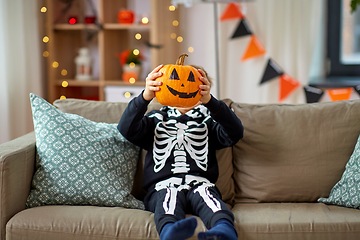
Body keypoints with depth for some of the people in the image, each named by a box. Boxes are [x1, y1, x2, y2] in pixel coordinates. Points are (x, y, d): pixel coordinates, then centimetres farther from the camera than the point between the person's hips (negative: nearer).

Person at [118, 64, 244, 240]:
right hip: (163, 185, 0)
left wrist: (209, 101, -15)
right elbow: (127, 129, 5)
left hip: (200, 184, 1)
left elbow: (235, 133, 1)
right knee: (169, 196, -36)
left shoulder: (207, 121, 23)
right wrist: (145, 97, -13)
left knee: (206, 195, -35)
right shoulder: (156, 119, 25)